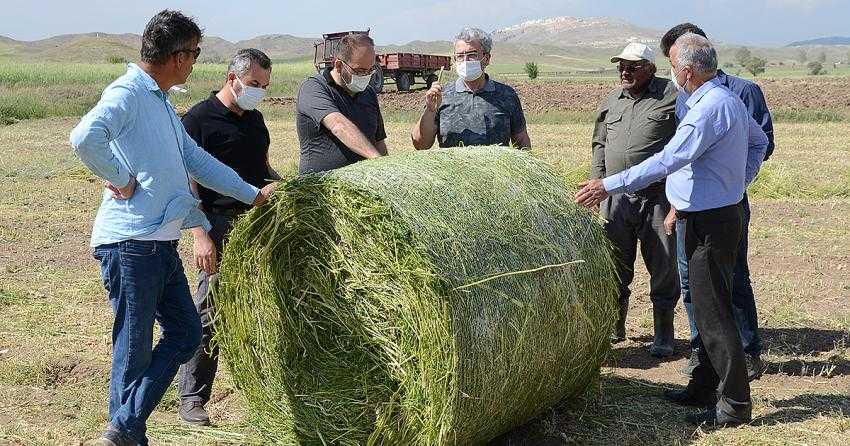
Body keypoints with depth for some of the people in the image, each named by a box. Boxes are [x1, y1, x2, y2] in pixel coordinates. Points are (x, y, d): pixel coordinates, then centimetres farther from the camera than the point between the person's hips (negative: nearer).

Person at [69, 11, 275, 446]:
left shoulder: (161, 101, 17)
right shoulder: (127, 92, -12)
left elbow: (196, 159, 22)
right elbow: (85, 137, -31)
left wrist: (253, 194, 23)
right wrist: (121, 179, -17)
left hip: (161, 243, 10)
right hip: (129, 243, -10)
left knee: (186, 332, 10)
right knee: (134, 347, -1)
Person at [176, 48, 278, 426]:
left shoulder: (254, 118, 15)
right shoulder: (199, 119, -8)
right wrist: (200, 235, -19)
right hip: (221, 225, -7)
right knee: (210, 310, -4)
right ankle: (192, 398, 6)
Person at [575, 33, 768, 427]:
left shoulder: (710, 108, -21)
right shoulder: (729, 99, 12)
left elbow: (666, 161, -27)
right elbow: (759, 141, 27)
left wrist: (609, 185, -24)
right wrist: (739, 182, 19)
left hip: (710, 223, -11)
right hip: (719, 213, 11)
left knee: (712, 313, -5)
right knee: (708, 308, 16)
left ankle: (735, 404, 3)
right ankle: (703, 389, 26)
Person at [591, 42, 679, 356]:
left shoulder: (672, 96, -3)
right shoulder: (612, 101, 14)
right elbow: (599, 145, 21)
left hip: (658, 198, -4)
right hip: (615, 198, 5)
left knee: (663, 268, 2)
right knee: (615, 267, 11)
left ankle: (663, 335, 14)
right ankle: (614, 327, 26)